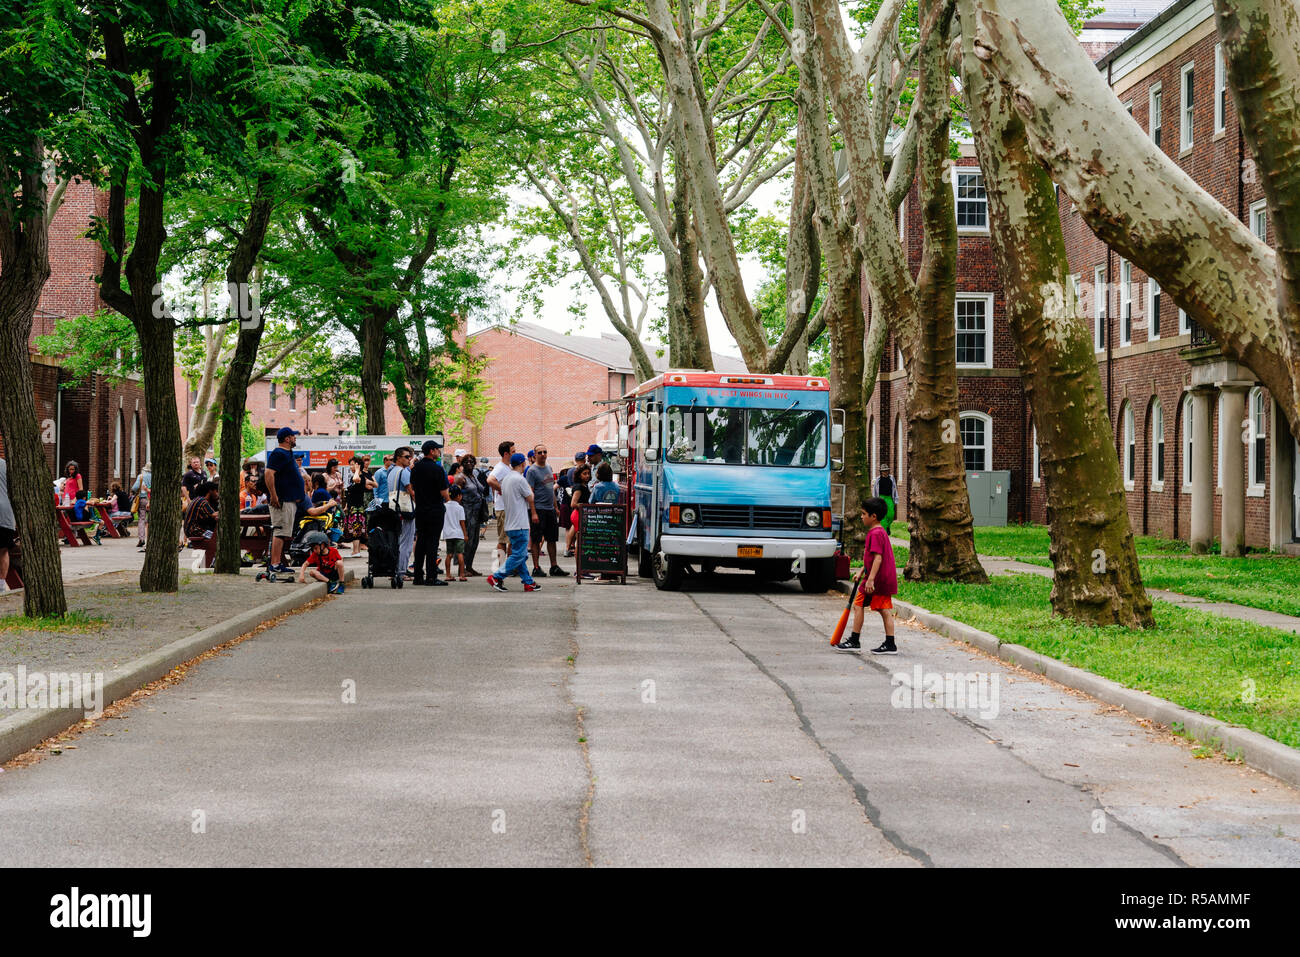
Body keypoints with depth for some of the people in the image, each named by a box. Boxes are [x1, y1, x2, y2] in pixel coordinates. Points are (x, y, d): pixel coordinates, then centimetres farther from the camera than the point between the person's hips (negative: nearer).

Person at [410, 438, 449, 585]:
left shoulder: (416, 467, 5)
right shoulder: (437, 469, -15)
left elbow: (412, 487, 15)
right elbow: (444, 493, -15)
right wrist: (446, 499, 5)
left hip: (420, 509, 6)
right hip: (435, 510, -6)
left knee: (420, 541, 11)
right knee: (432, 542, -4)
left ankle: (418, 576, 12)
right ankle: (431, 577, -5)